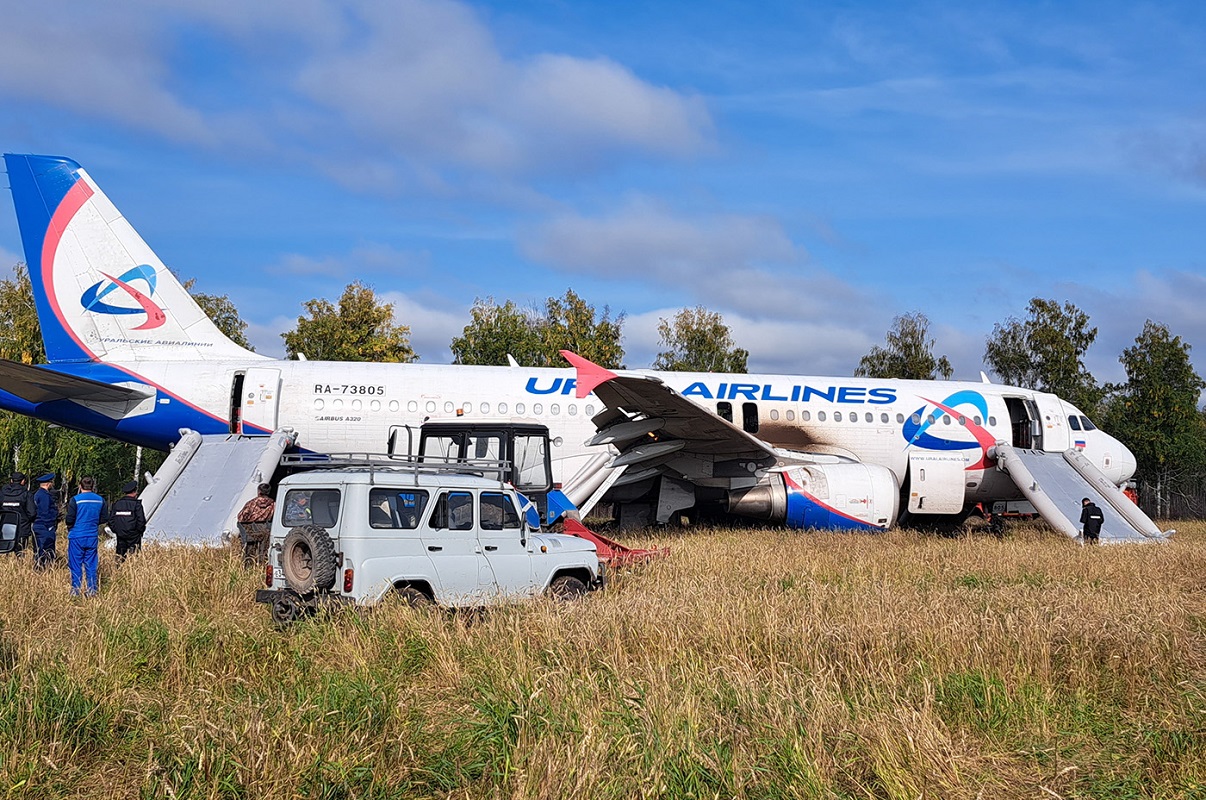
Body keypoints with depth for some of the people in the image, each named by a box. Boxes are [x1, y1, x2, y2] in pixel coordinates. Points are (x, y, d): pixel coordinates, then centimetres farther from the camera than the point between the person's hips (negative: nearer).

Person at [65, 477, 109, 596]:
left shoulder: (75, 500, -10)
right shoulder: (100, 500, 2)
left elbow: (70, 519, -11)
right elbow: (104, 518, 7)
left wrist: (69, 527, 10)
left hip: (77, 536, -3)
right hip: (92, 537, 3)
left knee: (75, 564, 4)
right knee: (91, 564, 11)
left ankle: (75, 590, 6)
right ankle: (92, 590, 10)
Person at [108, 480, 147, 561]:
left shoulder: (117, 504, 6)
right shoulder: (136, 504, -9)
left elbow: (111, 520, 8)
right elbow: (141, 520, -11)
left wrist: (115, 531, 17)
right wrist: (140, 531, 4)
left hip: (120, 536, 5)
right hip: (133, 536, -5)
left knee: (120, 556, 11)